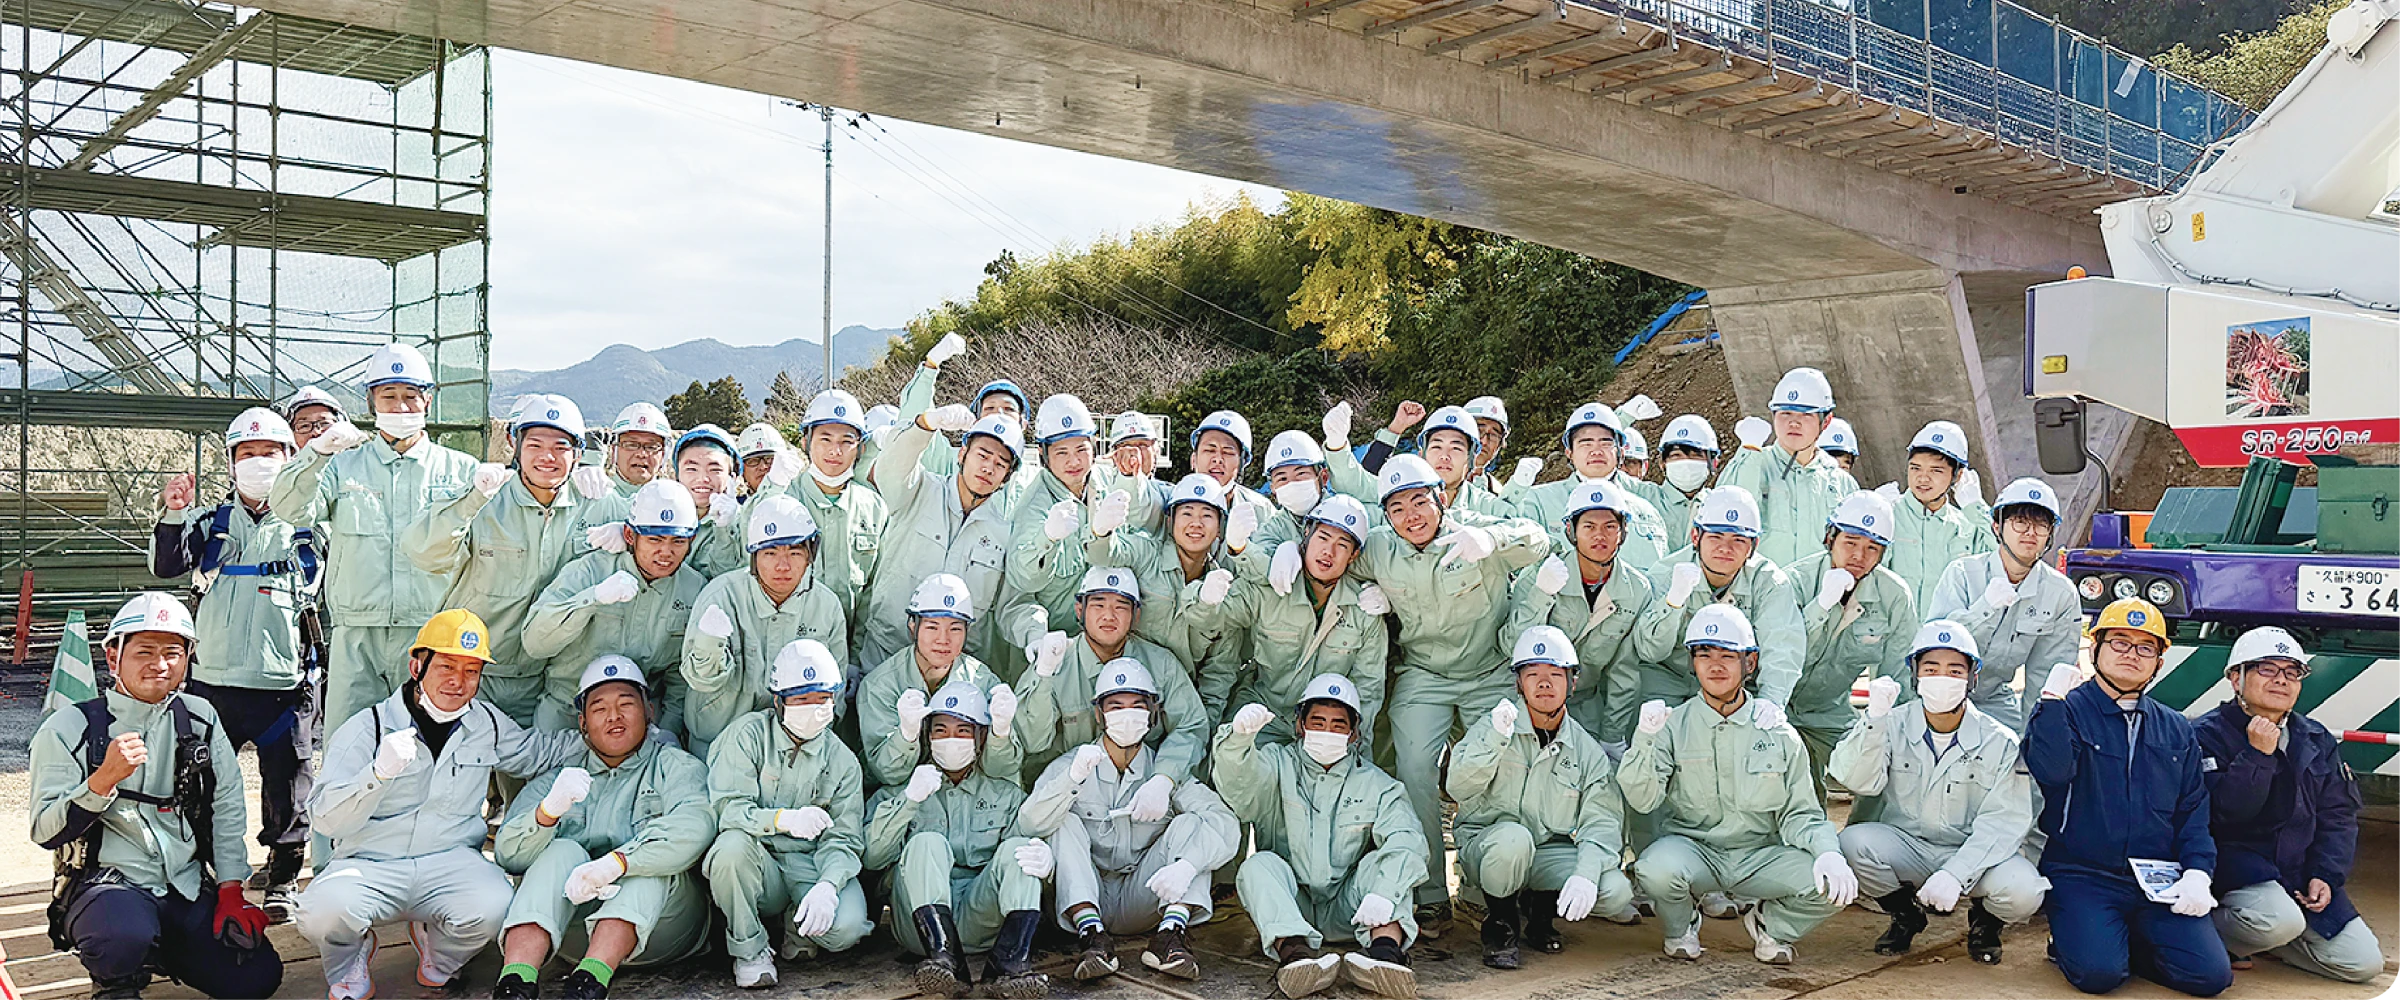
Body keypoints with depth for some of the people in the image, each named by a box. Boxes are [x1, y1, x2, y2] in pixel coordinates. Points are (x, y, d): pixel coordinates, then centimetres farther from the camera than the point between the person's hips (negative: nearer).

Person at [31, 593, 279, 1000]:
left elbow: (228, 810, 9)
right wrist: (104, 779, -24)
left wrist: (231, 890, 0)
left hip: (188, 889, 4)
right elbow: (46, 833, -8)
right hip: (105, 885, -4)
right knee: (125, 935, -38)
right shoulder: (69, 727, -3)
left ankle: (157, 948, 18)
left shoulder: (200, 719, 9)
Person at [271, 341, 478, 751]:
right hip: (357, 635, 1)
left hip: (432, 635, -1)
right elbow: (289, 509, -4)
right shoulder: (344, 465, 13)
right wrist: (316, 453, -19)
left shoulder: (460, 471, 12)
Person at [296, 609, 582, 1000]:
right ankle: (350, 963, 5)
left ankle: (437, 950, 8)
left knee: (492, 908, -31)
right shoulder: (369, 727, -3)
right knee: (324, 910, -35)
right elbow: (327, 821, -12)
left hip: (451, 861, 2)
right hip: (370, 865, -2)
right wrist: (379, 772, -28)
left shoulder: (489, 725, 9)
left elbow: (539, 752, 29)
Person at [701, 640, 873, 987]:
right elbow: (727, 807, -13)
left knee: (845, 926, -29)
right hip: (757, 863, -1)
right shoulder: (748, 734, -1)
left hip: (810, 867, 1)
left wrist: (827, 886, -23)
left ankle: (799, 930, 12)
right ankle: (749, 950, -11)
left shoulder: (842, 761, 6)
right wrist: (783, 819, -32)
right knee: (732, 844, -36)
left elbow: (843, 839, -1)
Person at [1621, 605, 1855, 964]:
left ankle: (1769, 924, 11)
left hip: (1761, 855, 2)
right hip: (1692, 848, -1)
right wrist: (1645, 738, -27)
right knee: (1657, 868, -35)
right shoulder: (1673, 725, 0)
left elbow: (1798, 813, 5)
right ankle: (1681, 926, 3)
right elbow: (1641, 800, -11)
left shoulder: (1779, 734, 4)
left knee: (1834, 885, -23)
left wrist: (1828, 852, -16)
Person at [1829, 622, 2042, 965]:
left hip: (1973, 854, -1)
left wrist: (1954, 875, -29)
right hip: (1905, 846, 1)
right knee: (1855, 842, -30)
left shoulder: (2000, 742, -5)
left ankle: (1985, 921, 9)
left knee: (2022, 891, -31)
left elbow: (2004, 821, -14)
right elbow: (1859, 782, -18)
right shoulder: (1893, 726, -2)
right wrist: (1875, 718, -34)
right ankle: (1905, 915, 4)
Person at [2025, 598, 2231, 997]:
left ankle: (2129, 944, 13)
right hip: (2081, 876, -4)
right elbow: (2051, 772, -20)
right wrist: (2053, 696, -19)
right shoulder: (2065, 711, 1)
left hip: (2160, 881, 4)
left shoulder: (2176, 729, 17)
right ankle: (2068, 942, 9)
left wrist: (2198, 872, -3)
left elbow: (2194, 810, 13)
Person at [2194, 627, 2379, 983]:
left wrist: (2325, 875, -4)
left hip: (2301, 867, 7)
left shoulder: (2317, 740, 12)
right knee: (2282, 921, -36)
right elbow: (2221, 812, -18)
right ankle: (2211, 930, -6)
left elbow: (2339, 814, 10)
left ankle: (2260, 940, 15)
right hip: (2235, 857, -7)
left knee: (2364, 963, -5)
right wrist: (2258, 754, -22)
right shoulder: (2207, 734, -8)